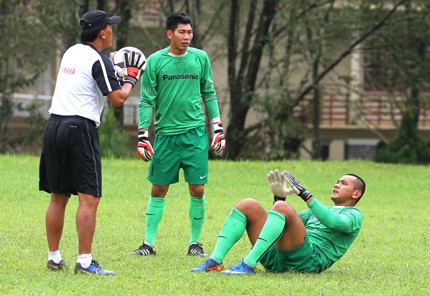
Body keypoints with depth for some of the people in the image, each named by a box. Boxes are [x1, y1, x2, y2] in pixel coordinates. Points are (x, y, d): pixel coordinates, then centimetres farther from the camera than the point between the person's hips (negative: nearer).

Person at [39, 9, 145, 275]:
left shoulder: (71, 52, 16)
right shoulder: (99, 61, -8)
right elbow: (118, 99, -12)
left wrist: (117, 72, 23)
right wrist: (132, 77, 5)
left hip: (54, 124, 8)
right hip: (80, 129, -8)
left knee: (58, 197, 12)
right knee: (89, 198, -8)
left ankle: (54, 257, 14)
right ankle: (84, 261, -14)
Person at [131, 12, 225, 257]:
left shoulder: (200, 58, 5)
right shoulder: (155, 61, -1)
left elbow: (209, 94, 13)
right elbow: (147, 100, 1)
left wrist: (218, 128, 8)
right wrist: (143, 135, -4)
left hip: (195, 133, 1)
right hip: (166, 133, -1)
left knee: (198, 190, -2)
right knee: (158, 190, 4)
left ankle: (195, 243, 10)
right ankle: (149, 243, 11)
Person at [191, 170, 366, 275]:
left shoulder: (353, 216, 13)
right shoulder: (323, 210, 39)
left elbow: (333, 222, -11)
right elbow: (288, 221, 35)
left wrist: (306, 195, -14)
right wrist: (280, 197, 18)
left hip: (310, 260, -8)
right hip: (278, 260, 8)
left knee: (282, 208, -29)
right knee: (247, 205, -2)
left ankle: (248, 265, -39)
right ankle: (215, 261, -20)